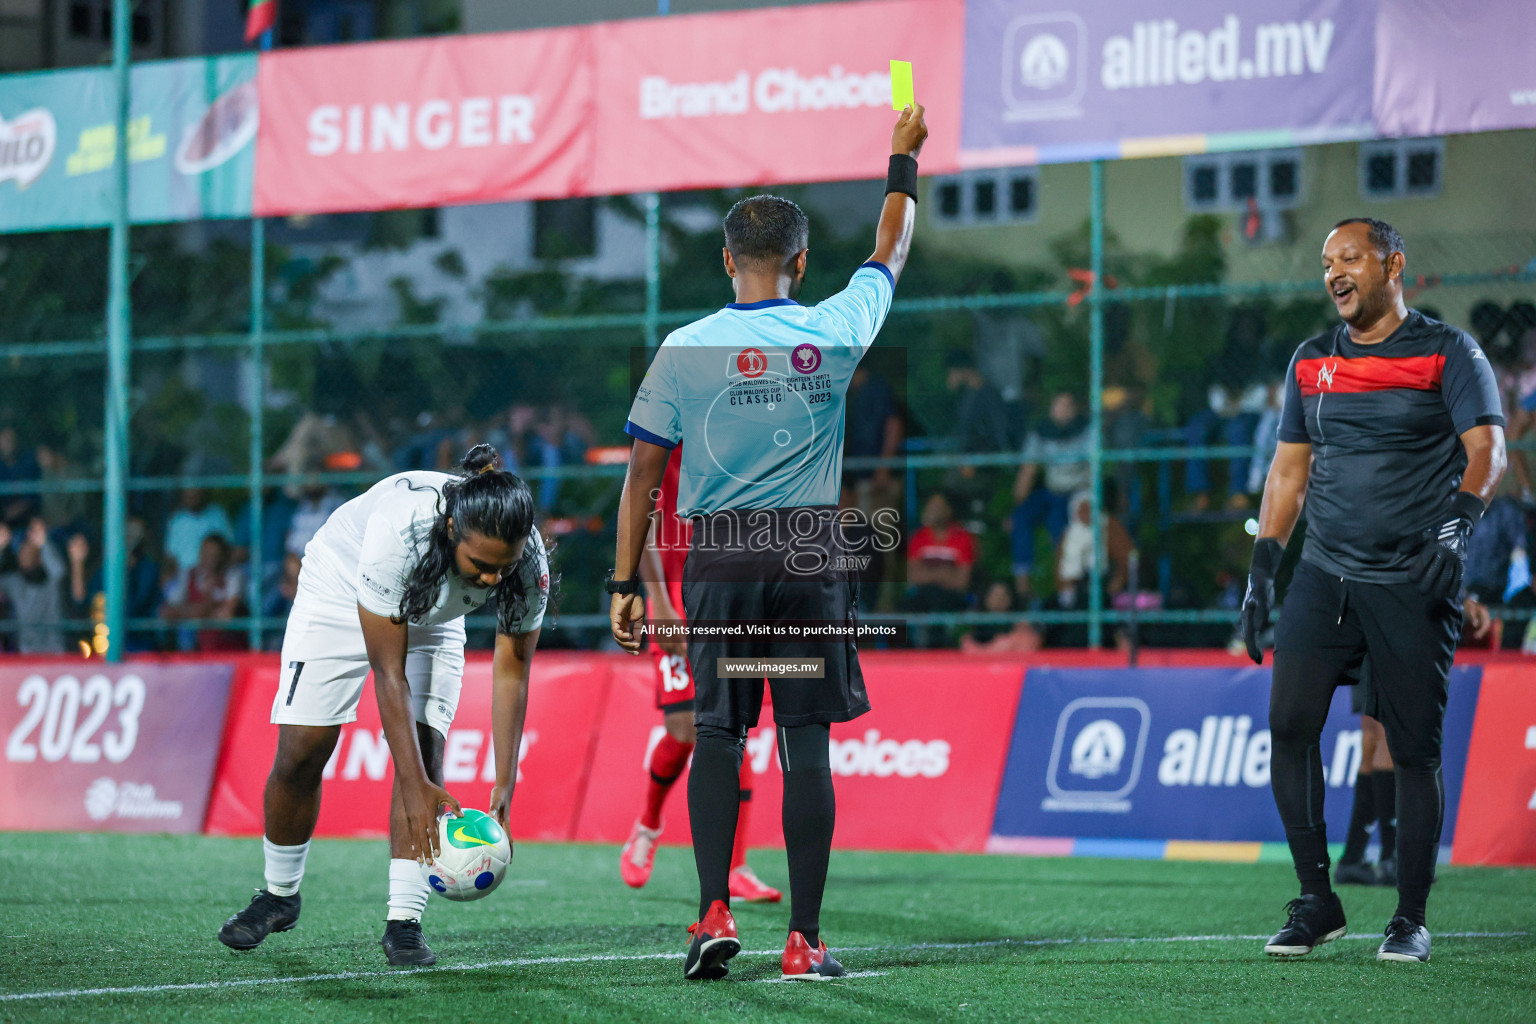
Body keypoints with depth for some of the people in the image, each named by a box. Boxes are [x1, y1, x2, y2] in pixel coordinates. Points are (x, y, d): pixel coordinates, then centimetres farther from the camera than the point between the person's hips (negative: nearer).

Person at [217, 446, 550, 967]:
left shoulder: (530, 563, -33)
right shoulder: (397, 531, -44)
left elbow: (511, 674, -22)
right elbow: (388, 674, -37)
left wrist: (503, 791, -28)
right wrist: (415, 789, -39)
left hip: (432, 618, 3)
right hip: (341, 589, -3)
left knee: (424, 749, -14)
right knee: (301, 753, -5)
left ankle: (404, 921, -9)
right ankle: (279, 895, 18)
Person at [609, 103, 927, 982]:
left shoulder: (684, 349, -2)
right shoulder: (835, 334, 0)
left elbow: (644, 472, 1)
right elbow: (891, 255, 19)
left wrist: (626, 583, 7)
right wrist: (905, 161, 34)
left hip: (720, 562, 0)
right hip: (813, 558, 0)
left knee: (718, 734, 8)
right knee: (807, 744, 2)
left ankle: (716, 911, -5)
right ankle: (805, 939, 2)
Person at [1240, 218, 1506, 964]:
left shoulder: (1447, 353, -1)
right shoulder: (1312, 361, 14)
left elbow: (1487, 449, -10)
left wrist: (1458, 521, -27)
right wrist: (1262, 570, 11)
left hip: (1412, 583, -4)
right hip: (1325, 574, 4)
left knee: (1415, 749, -2)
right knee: (1288, 725, -9)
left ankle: (1410, 918, 8)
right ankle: (1315, 902, 1)